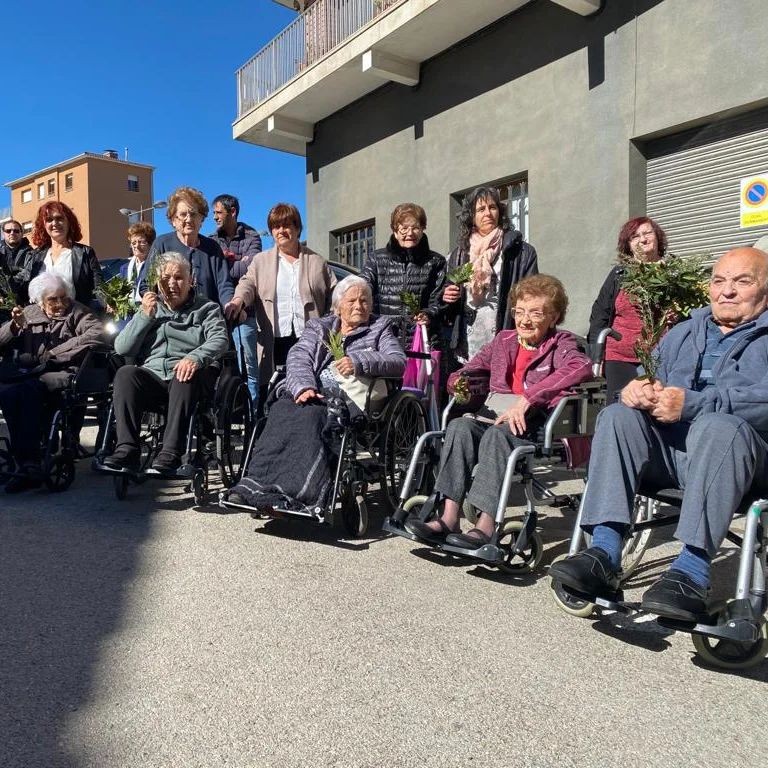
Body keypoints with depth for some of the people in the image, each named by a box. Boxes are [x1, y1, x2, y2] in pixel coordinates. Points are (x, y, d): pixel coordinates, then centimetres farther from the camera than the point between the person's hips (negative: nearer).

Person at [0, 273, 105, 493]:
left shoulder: (77, 312, 13)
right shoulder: (29, 313, 26)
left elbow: (98, 334, -8)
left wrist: (56, 352, -8)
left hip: (63, 373, -4)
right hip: (28, 373, 4)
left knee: (29, 389, -35)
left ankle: (28, 465, -34)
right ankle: (28, 464, -31)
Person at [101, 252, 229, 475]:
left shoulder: (206, 308, 16)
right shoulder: (150, 308, 25)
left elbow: (220, 339, -6)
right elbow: (121, 348, 12)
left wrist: (196, 357, -27)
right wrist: (145, 316, 1)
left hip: (187, 378, -3)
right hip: (151, 377, 3)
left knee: (186, 375, -36)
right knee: (125, 373, -27)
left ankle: (171, 453, -38)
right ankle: (127, 450, -30)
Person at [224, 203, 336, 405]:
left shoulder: (317, 261, 16)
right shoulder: (261, 261, 18)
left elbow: (335, 297, 11)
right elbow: (248, 283, 2)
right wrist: (239, 300, -22)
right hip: (274, 342, 0)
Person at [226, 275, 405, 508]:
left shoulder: (380, 328, 22)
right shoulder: (317, 327, 26)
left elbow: (399, 362, 3)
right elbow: (298, 357, 7)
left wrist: (360, 363, -15)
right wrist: (304, 387, -15)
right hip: (312, 394, 3)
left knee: (310, 416, -33)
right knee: (281, 412, -30)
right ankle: (257, 483, -40)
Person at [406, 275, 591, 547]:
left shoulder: (561, 343, 5)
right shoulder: (503, 341, 20)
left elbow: (582, 367, -21)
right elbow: (459, 374, 23)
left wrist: (527, 399, -28)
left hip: (536, 427, -4)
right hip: (497, 419, 5)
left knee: (497, 433, -33)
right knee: (460, 425, -24)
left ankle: (485, 526, -36)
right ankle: (449, 518, -29)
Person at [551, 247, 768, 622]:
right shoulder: (683, 333, 26)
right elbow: (652, 380, 16)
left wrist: (692, 404, -23)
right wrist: (635, 390, -9)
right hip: (668, 450, 5)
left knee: (718, 427, -35)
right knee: (617, 415, -20)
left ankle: (691, 573, -38)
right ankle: (604, 554, -29)